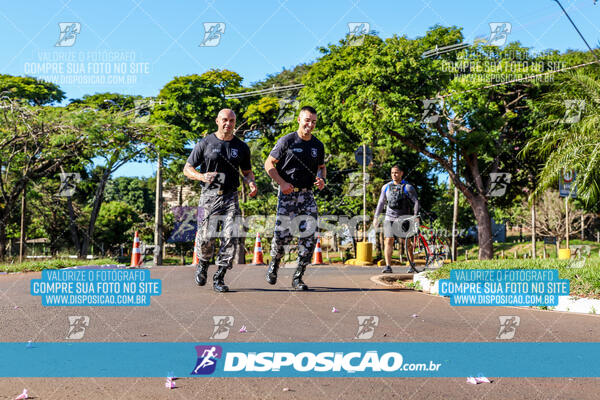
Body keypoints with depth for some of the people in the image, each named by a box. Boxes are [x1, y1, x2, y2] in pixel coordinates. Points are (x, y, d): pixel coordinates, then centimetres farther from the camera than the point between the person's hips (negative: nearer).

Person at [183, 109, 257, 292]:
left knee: (230, 238, -9)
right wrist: (202, 176, -16)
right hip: (209, 196, -2)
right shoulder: (205, 143, 3)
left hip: (231, 196, 2)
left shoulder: (241, 147, 12)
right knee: (206, 237, -5)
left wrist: (251, 183, -2)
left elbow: (247, 171, 21)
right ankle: (202, 265, 27)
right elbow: (187, 169, 5)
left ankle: (219, 278, 2)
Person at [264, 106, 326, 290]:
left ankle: (298, 278, 4)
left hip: (307, 194, 4)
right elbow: (269, 164, -1)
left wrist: (321, 179, 2)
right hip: (287, 193, -4)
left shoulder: (318, 145, 10)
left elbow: (322, 167, 24)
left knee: (309, 236, -6)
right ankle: (274, 264, 26)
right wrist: (282, 183, -14)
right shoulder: (287, 141, -3)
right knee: (282, 234, -6)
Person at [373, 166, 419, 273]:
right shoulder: (386, 187, 12)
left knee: (406, 242, -1)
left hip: (403, 219, -3)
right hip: (389, 218, 3)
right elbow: (381, 202, 19)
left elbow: (416, 202, -3)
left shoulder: (408, 187, 1)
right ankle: (388, 267, -11)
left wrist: (415, 216, -16)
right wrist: (376, 217, 15)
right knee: (388, 241, -9)